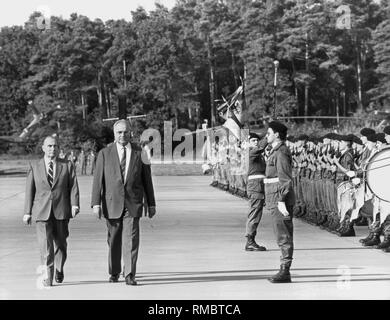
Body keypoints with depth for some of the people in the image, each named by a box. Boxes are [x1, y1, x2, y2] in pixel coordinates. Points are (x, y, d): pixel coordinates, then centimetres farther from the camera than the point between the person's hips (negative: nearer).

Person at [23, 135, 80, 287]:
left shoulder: (67, 165, 8)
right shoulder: (34, 166, 8)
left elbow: (73, 187, 1)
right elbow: (30, 190, 8)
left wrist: (74, 205, -14)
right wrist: (27, 212, 5)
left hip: (61, 211, 1)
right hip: (42, 212, -1)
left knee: (60, 244, 11)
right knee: (45, 245, -10)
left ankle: (59, 269, 35)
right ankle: (47, 277, -9)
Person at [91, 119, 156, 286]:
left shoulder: (139, 153, 5)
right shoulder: (104, 153, 3)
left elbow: (147, 180, 9)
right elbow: (98, 179, 0)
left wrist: (151, 204, 9)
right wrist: (96, 203, -8)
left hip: (133, 204, 0)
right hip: (112, 203, 1)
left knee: (131, 239, -9)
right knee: (114, 240, 9)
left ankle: (130, 275, -8)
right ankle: (114, 272, 25)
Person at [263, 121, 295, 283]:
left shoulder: (281, 153, -12)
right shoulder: (275, 152, 19)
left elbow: (286, 179, -19)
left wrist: (281, 200, -23)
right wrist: (269, 202, 24)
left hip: (280, 201, -10)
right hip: (274, 200, 10)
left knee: (284, 236, -8)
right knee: (282, 237, 10)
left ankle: (285, 271, -7)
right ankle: (283, 271, 13)